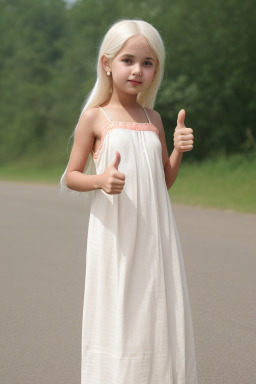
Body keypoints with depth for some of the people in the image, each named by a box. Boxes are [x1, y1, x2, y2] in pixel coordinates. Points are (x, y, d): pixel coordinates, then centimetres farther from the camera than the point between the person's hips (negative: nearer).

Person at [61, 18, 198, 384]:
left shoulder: (153, 118, 10)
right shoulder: (95, 117, -2)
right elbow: (71, 176, 1)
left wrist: (178, 149, -2)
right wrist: (100, 180, -19)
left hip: (154, 233, 4)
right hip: (114, 234, -4)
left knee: (156, 311, 5)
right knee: (116, 317, -3)